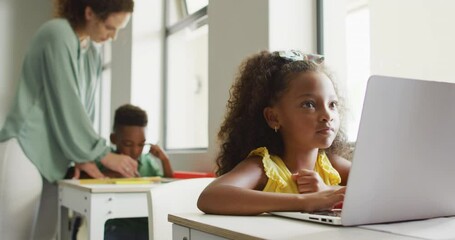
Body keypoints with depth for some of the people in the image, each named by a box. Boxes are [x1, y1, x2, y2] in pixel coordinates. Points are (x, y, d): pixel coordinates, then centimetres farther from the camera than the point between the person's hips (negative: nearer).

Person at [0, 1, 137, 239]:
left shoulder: (93, 51, 10)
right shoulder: (57, 34, -14)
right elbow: (66, 104, -17)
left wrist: (83, 156, -1)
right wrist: (103, 154, -13)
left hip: (52, 156, 8)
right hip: (25, 150, -7)